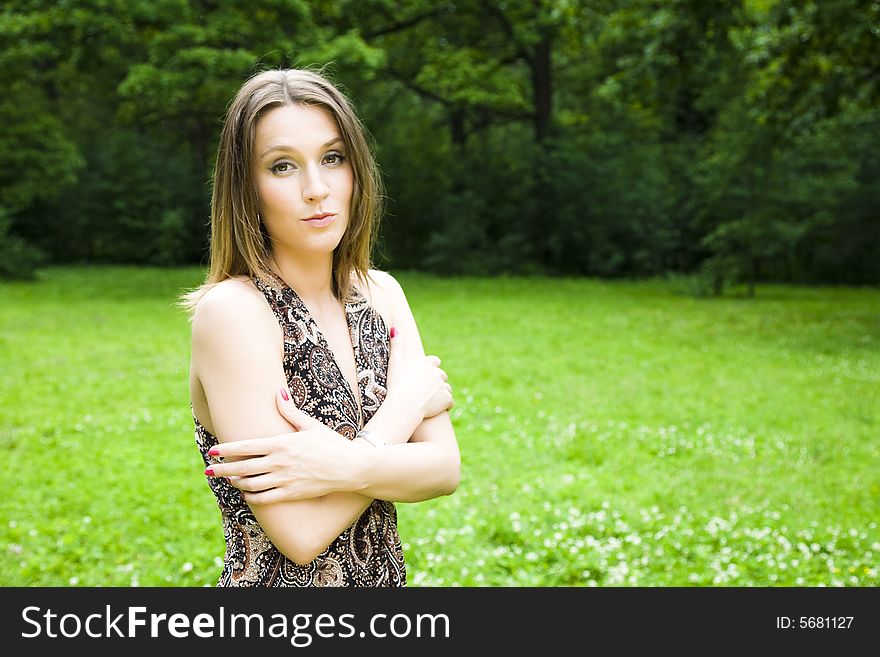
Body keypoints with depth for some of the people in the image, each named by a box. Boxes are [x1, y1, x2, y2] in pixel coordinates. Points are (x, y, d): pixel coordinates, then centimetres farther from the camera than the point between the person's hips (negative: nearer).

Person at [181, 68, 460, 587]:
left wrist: (350, 464, -27)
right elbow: (299, 532, -25)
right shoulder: (231, 309, -20)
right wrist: (408, 400, -16)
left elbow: (445, 469, -9)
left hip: (384, 575, 6)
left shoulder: (381, 294, -2)